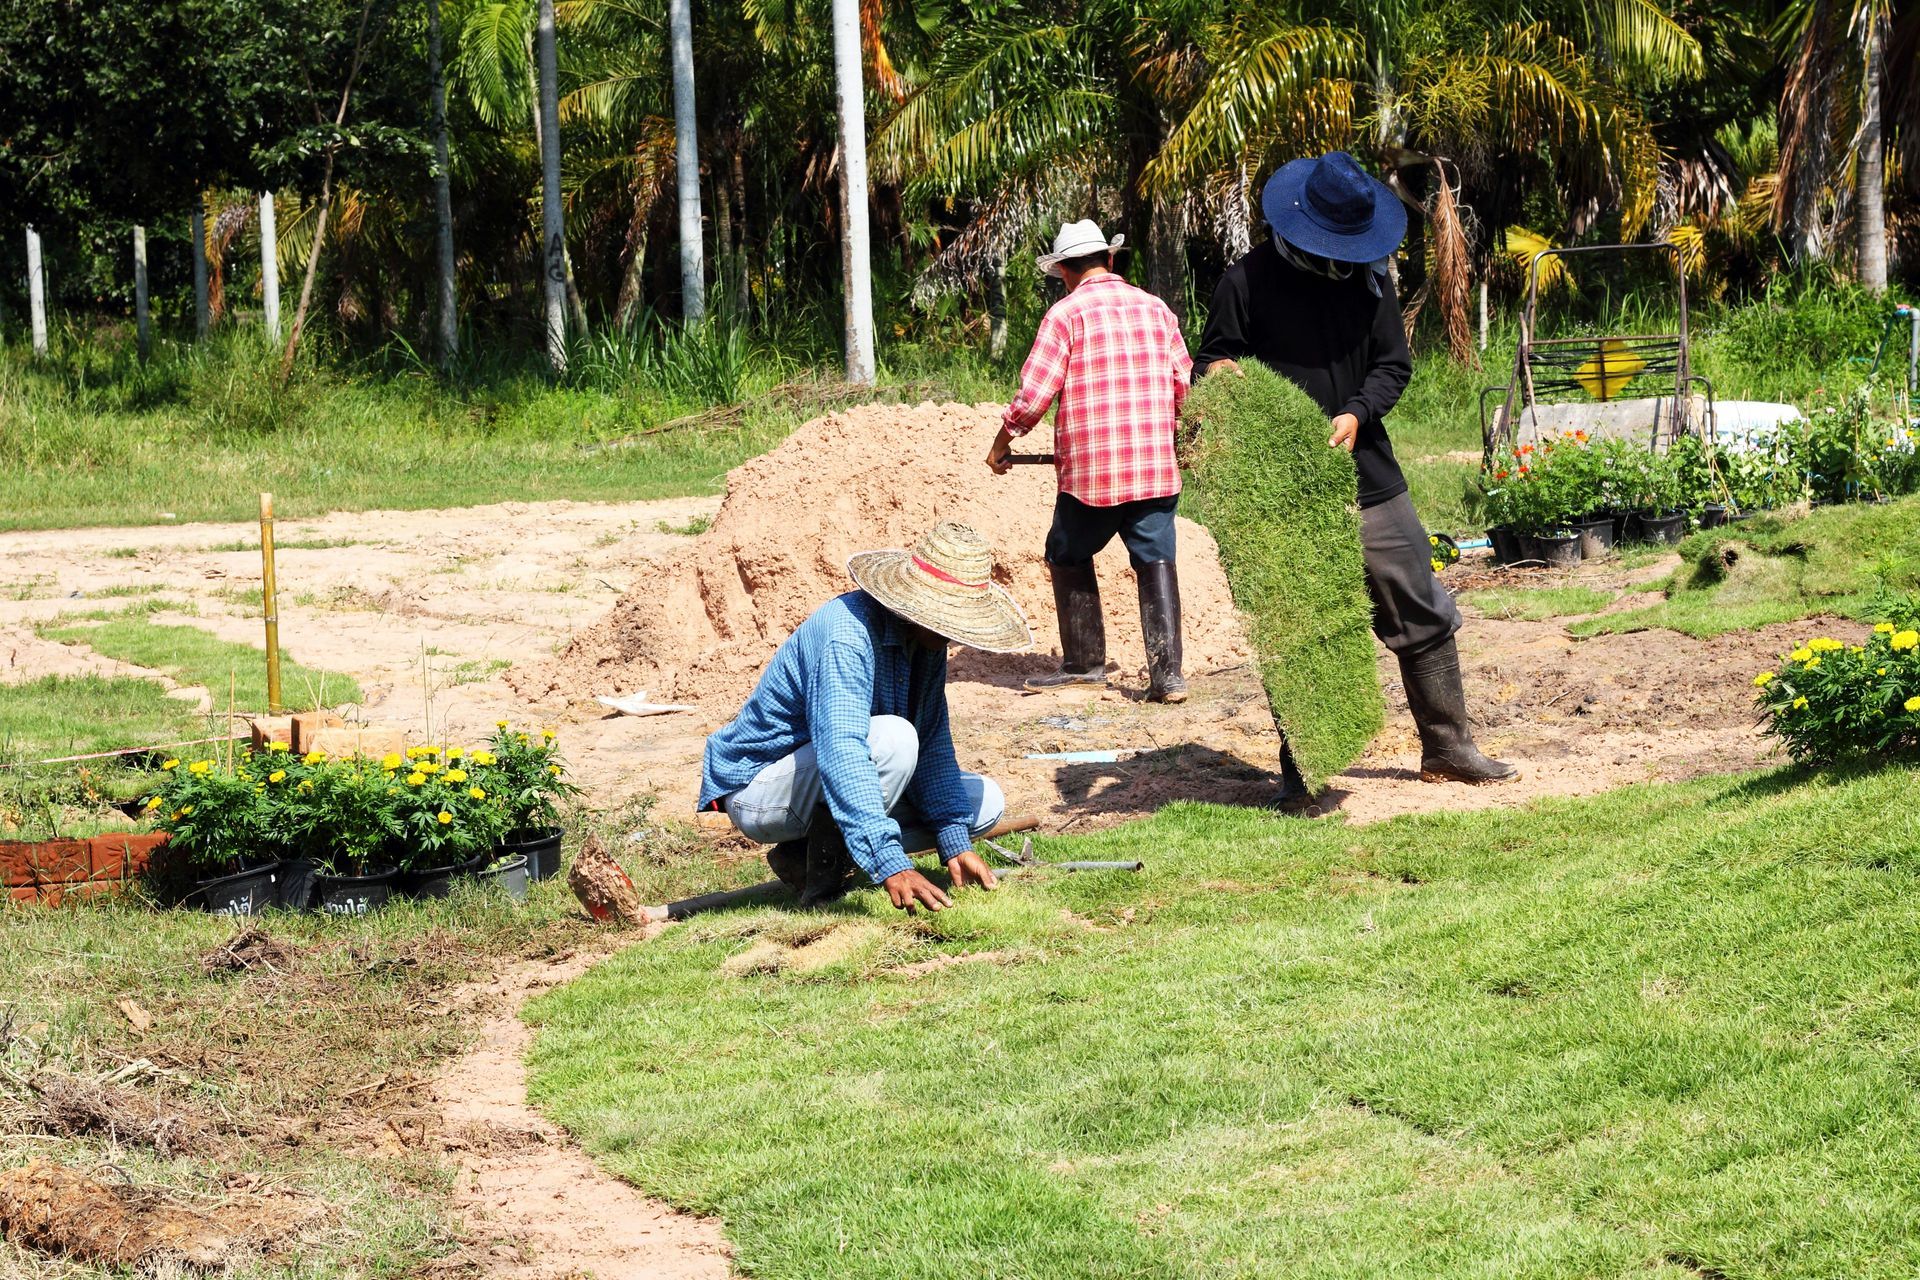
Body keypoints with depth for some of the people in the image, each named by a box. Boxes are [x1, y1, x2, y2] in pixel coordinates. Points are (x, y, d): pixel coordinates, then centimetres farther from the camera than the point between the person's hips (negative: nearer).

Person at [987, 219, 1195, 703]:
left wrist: (1003, 440, 5)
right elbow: (1185, 386, 12)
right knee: (1156, 561, 3)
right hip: (1155, 466, 3)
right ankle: (1167, 672, -6)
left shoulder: (1066, 313, -5)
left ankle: (1084, 663, 17)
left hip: (1089, 468, -3)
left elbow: (1035, 393, -10)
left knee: (1070, 557, 15)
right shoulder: (1154, 308, 9)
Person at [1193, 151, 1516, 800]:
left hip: (1369, 479, 4)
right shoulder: (1248, 280, -3)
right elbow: (1212, 363, 2)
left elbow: (1393, 363, 7)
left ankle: (1447, 746, 19)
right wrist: (1216, 374, -23)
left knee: (1421, 614, 7)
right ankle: (1298, 767, 10)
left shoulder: (1369, 278, 9)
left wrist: (1356, 414, -12)